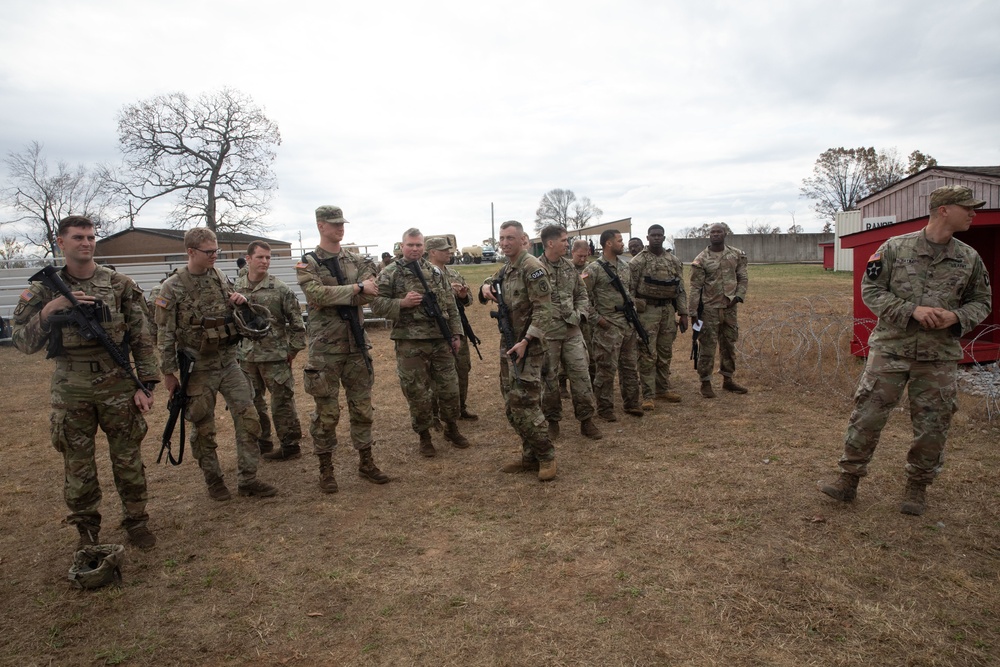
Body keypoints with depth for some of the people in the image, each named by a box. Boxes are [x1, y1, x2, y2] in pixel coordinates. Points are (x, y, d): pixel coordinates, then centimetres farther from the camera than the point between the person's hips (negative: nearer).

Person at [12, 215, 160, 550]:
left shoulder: (120, 284, -2)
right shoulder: (45, 290, 1)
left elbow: (142, 339, -1)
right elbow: (23, 342, -4)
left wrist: (146, 385, -5)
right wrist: (50, 308, -19)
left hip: (118, 385, -1)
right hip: (70, 391, 1)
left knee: (128, 459, 8)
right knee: (77, 466, 11)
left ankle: (136, 521, 25)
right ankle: (87, 531, 28)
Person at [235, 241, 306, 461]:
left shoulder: (280, 289, -7)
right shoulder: (235, 288, 4)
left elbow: (296, 323, -5)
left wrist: (293, 350, -5)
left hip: (275, 357, -5)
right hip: (246, 358, 5)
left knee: (282, 402, 2)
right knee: (251, 403, 15)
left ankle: (290, 446, 15)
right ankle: (262, 443, 31)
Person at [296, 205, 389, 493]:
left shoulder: (357, 260, 9)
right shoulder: (307, 263, -2)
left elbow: (369, 294, -6)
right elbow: (316, 294, -20)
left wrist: (334, 294, -17)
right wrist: (356, 289, -17)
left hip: (357, 345, 4)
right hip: (325, 348, -4)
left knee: (362, 407, 11)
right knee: (326, 412, 4)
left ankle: (366, 462, 24)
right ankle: (326, 468, 18)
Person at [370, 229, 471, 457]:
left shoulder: (436, 272, 10)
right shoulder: (390, 273, -1)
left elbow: (451, 306, 12)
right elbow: (377, 304, -6)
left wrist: (456, 334, 7)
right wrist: (402, 303, -19)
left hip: (441, 340, 3)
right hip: (410, 344, -3)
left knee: (449, 388, 10)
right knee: (417, 393, 5)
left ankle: (452, 429, 31)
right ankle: (424, 436, 23)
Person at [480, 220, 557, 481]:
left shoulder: (532, 267, -14)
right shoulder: (506, 269, 13)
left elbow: (543, 310, -19)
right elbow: (491, 283, 31)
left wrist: (526, 341, -25)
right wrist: (486, 286, 6)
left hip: (527, 346, -9)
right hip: (508, 345, 9)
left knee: (524, 403, -11)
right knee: (512, 403, 11)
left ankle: (546, 456, 5)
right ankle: (530, 456, 22)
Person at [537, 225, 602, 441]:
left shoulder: (569, 266, 8)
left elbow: (582, 294, 16)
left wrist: (580, 314, 0)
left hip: (572, 332, 5)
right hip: (547, 334, -5)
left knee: (581, 375, 5)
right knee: (549, 379, 7)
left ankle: (586, 420, 18)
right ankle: (552, 421, 23)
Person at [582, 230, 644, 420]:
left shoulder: (625, 265, 11)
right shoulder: (593, 269, -11)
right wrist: (596, 318, -13)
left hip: (628, 322, 7)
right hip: (607, 325, -7)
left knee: (629, 366, 14)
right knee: (607, 368, -1)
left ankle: (631, 403, 26)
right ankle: (605, 408, 12)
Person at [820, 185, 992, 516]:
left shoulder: (970, 259, 5)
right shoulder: (895, 248, -4)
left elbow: (981, 301, 12)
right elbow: (871, 290, -5)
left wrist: (956, 317, -10)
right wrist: (912, 310, -18)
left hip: (939, 356, 3)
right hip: (890, 349, -3)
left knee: (932, 427, 8)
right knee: (867, 416, -1)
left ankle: (917, 486, 27)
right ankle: (849, 479, 12)